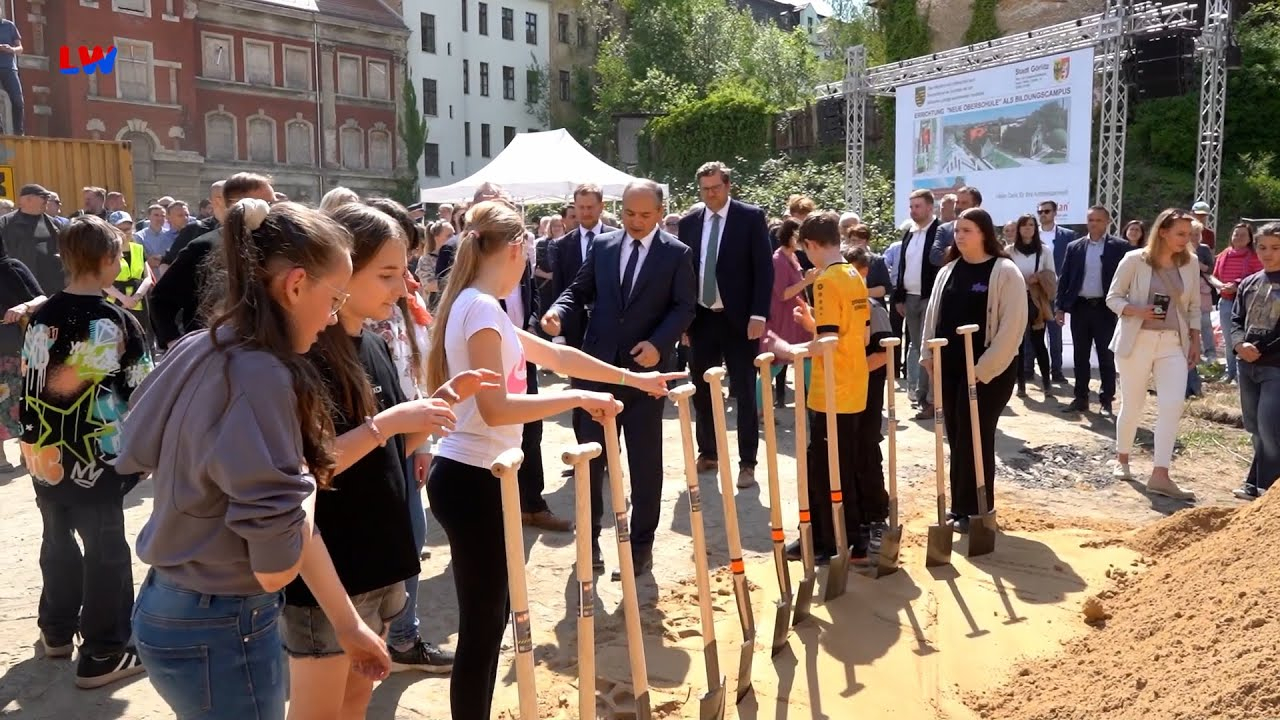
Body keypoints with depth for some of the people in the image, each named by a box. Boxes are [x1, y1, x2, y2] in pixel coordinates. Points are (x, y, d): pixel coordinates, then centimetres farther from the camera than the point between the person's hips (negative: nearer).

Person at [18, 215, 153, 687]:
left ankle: (57, 630, 38)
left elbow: (30, 381, 10)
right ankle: (104, 655, 11)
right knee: (106, 551, 4)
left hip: (42, 454, 7)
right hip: (92, 461, -7)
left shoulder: (42, 316, 4)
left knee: (59, 539, 22)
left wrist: (39, 437, 18)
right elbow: (143, 392, -12)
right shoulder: (115, 322, -16)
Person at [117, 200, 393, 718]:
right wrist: (306, 479, -6)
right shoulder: (260, 375, -24)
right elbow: (276, 566, -24)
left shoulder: (201, 351, 3)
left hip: (172, 608, 8)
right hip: (220, 631, -8)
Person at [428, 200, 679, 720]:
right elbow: (495, 408, -24)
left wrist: (632, 378, 23)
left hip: (474, 476, 10)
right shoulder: (481, 307, -17)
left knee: (492, 615, 17)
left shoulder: (478, 306, 14)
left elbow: (554, 354, 20)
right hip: (472, 481, -10)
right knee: (482, 623, 0)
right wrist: (578, 398, -17)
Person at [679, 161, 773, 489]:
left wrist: (758, 315, -14)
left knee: (744, 393, 3)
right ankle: (707, 452, 27)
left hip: (738, 319, -3)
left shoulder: (751, 217, -4)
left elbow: (764, 268, -7)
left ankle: (747, 462, 12)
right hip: (700, 319, 4)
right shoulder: (688, 223, 6)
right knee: (702, 391, 11)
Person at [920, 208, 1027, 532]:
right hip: (950, 368, 6)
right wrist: (929, 355, 4)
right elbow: (933, 314, 15)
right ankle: (960, 506, 20)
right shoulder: (948, 271, 10)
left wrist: (985, 367, -17)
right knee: (957, 438, 10)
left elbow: (1013, 326, -14)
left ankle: (976, 510, 11)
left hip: (987, 371, -6)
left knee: (976, 438, -1)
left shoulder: (1005, 272, -9)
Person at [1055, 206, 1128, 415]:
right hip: (1079, 307, 3)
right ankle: (1081, 398, 16)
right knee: (1080, 356, 9)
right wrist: (1060, 307, 1)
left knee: (1106, 356, 3)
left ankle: (1106, 400, 11)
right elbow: (1064, 278, 7)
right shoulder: (1074, 247, 7)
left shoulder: (1119, 247, -1)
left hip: (1105, 308, -3)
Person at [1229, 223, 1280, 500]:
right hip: (1246, 365, 6)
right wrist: (1239, 344, -10)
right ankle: (1257, 484, 24)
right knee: (1255, 428, 14)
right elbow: (1236, 319, 9)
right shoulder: (1248, 284, 11)